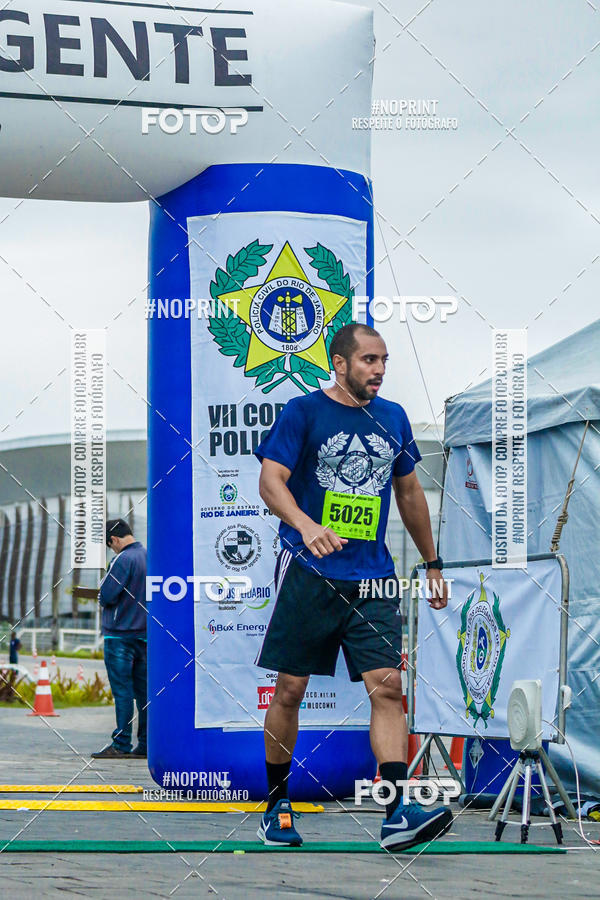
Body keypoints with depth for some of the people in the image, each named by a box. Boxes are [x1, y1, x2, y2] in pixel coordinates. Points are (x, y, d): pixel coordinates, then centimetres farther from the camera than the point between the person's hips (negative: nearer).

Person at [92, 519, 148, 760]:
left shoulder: (123, 560, -14)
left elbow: (106, 596, -17)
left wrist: (102, 596, 3)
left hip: (120, 634, -7)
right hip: (146, 634, 7)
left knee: (122, 691, -6)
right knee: (144, 690, 9)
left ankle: (121, 745, -6)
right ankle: (146, 744, 10)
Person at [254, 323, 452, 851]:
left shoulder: (392, 418, 13)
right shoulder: (303, 412, -2)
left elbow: (409, 493, 24)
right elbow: (271, 480, -13)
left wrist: (432, 564, 26)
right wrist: (305, 524, -32)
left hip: (373, 579, 3)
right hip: (308, 573, -3)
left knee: (387, 687, -10)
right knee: (290, 690, 1)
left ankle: (397, 815, -17)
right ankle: (277, 805, 17)